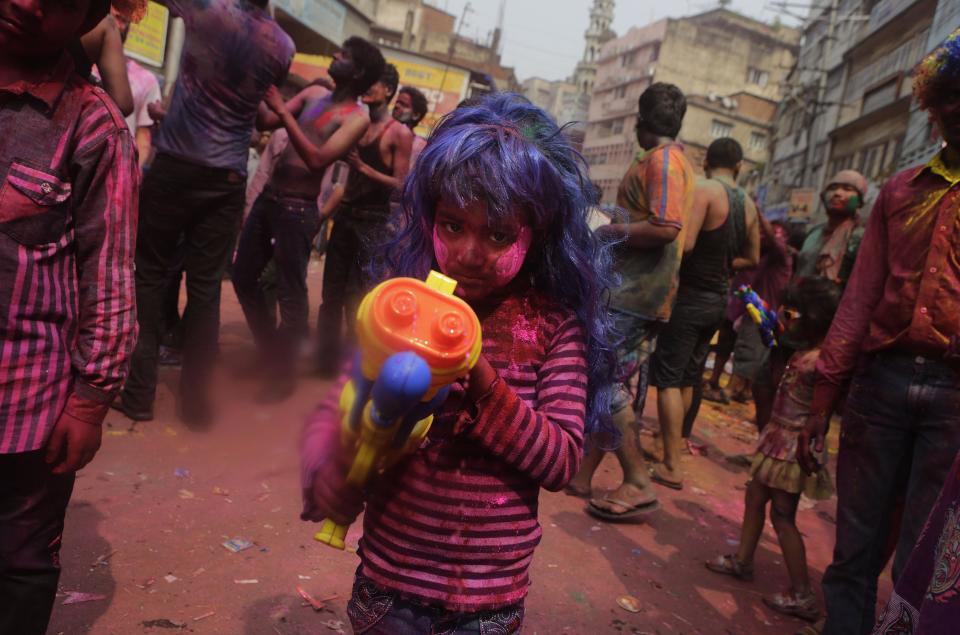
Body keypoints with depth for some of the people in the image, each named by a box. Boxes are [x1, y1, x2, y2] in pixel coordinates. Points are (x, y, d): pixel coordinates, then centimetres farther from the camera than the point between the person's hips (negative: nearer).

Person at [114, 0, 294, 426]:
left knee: (149, 274, 7)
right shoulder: (282, 46, 4)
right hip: (228, 179, 3)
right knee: (206, 286, 6)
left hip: (175, 166, -3)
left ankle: (139, 391, 11)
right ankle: (195, 399, 11)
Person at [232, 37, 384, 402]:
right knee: (243, 277, 15)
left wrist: (282, 110, -22)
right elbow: (266, 123, 7)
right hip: (268, 196, 8)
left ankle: (284, 374, 16)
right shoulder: (313, 94, 13)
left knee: (290, 294, 0)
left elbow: (317, 160, -21)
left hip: (298, 208, -7)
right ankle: (270, 352, 33)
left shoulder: (357, 118, -8)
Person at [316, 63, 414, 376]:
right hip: (346, 213, 6)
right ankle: (327, 358, 18)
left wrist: (363, 167, -21)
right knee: (332, 293, 9)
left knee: (357, 298, -4)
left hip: (373, 221, -6)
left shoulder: (400, 133, -8)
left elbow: (400, 185, -13)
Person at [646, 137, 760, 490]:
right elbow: (752, 259, 17)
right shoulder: (748, 204, 9)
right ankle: (671, 443, 32)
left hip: (690, 295, -7)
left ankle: (671, 467, -4)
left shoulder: (704, 190, -13)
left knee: (668, 379, -3)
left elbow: (685, 243, -25)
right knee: (688, 378, 18)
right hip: (719, 299, 7)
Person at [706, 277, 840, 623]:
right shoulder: (804, 352, 4)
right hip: (779, 439, 10)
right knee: (755, 497, 21)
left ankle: (802, 595, 11)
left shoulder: (820, 361, -25)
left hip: (794, 446, -10)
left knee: (783, 517, 0)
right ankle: (742, 560, 37)